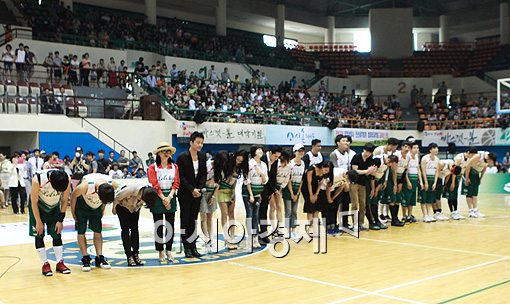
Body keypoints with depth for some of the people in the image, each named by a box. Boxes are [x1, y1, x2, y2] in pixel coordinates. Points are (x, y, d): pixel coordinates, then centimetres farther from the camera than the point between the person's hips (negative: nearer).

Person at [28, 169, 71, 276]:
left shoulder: (67, 180, -28)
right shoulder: (38, 179, -36)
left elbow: (64, 201, -12)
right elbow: (34, 202, -21)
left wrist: (60, 220, -8)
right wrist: (39, 222, -16)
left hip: (54, 206, 2)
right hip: (38, 205, -2)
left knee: (57, 234, 2)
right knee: (39, 235, -5)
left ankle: (60, 263, 9)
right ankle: (45, 264, 3)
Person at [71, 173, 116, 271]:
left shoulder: (113, 185, -31)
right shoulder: (85, 186, -41)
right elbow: (73, 196, -19)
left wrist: (103, 208, 5)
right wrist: (73, 213, -9)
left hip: (97, 206, 3)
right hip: (82, 205, -3)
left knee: (98, 231, 1)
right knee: (81, 231, -6)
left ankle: (100, 258, 4)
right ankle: (85, 259, 0)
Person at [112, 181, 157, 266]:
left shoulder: (149, 193, -28)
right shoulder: (131, 189, -42)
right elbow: (117, 197, -23)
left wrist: (138, 207, 9)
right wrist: (114, 208, -8)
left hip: (134, 207, 4)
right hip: (122, 205, -4)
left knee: (135, 228, -1)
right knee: (125, 229, -8)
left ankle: (136, 255, 2)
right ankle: (129, 256, -8)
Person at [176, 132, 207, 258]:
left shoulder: (202, 157, 5)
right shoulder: (182, 157, -11)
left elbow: (204, 174, 8)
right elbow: (181, 177, -11)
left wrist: (200, 189, -6)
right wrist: (192, 190, -15)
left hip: (197, 194, 4)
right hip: (185, 194, -4)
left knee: (193, 220, 9)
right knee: (185, 220, 2)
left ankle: (193, 246, 14)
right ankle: (186, 248, 7)